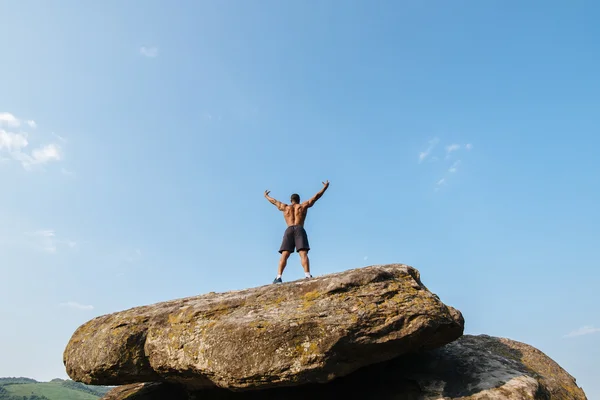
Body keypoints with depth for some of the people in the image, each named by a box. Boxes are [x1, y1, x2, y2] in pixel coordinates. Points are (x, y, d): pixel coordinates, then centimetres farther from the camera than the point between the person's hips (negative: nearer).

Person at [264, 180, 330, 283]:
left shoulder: (284, 207, 24)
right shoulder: (304, 205, 19)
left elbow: (274, 201, 39)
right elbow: (316, 196, 26)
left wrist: (266, 196, 58)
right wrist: (325, 187, 38)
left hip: (289, 230, 2)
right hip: (300, 229, -1)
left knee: (284, 255, -7)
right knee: (303, 253, -14)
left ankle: (279, 277, -21)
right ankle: (307, 275, -30)